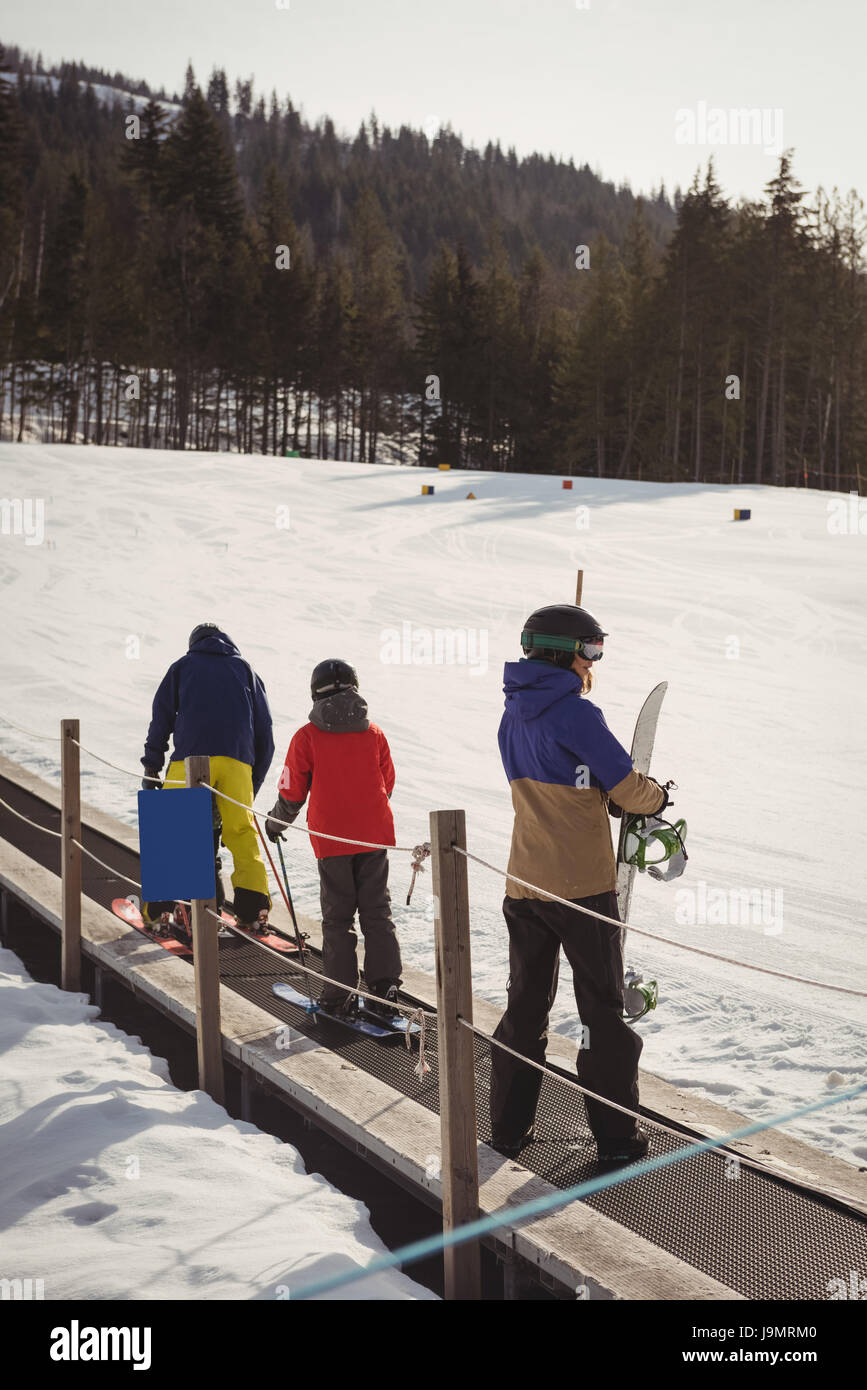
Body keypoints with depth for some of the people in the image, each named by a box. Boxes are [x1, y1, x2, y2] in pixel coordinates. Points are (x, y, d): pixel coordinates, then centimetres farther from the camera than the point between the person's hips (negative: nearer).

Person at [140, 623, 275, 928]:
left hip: (191, 757, -1)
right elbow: (265, 731, 21)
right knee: (241, 831, 7)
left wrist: (151, 768, 16)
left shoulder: (182, 667, 23)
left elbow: (161, 718, 13)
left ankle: (157, 908, 3)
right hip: (237, 760, 1)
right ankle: (254, 908, 1)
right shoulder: (245, 669, 26)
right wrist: (254, 782, 26)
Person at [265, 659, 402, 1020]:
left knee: (337, 917, 6)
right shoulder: (374, 734, 5)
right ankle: (384, 986, 5)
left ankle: (340, 995, 8)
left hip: (332, 839, -2)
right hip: (375, 837, 3)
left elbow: (292, 792, -1)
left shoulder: (307, 737, -6)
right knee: (377, 912, 10)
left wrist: (276, 823, 18)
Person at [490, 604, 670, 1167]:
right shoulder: (577, 714, -16)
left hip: (524, 887, 7)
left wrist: (604, 797, 11)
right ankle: (616, 1135, 12)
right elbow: (629, 790, -11)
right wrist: (660, 796, 10)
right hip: (583, 888, -7)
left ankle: (510, 1127, 21)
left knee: (526, 1008, 16)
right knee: (604, 1012, 6)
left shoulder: (514, 715, 8)